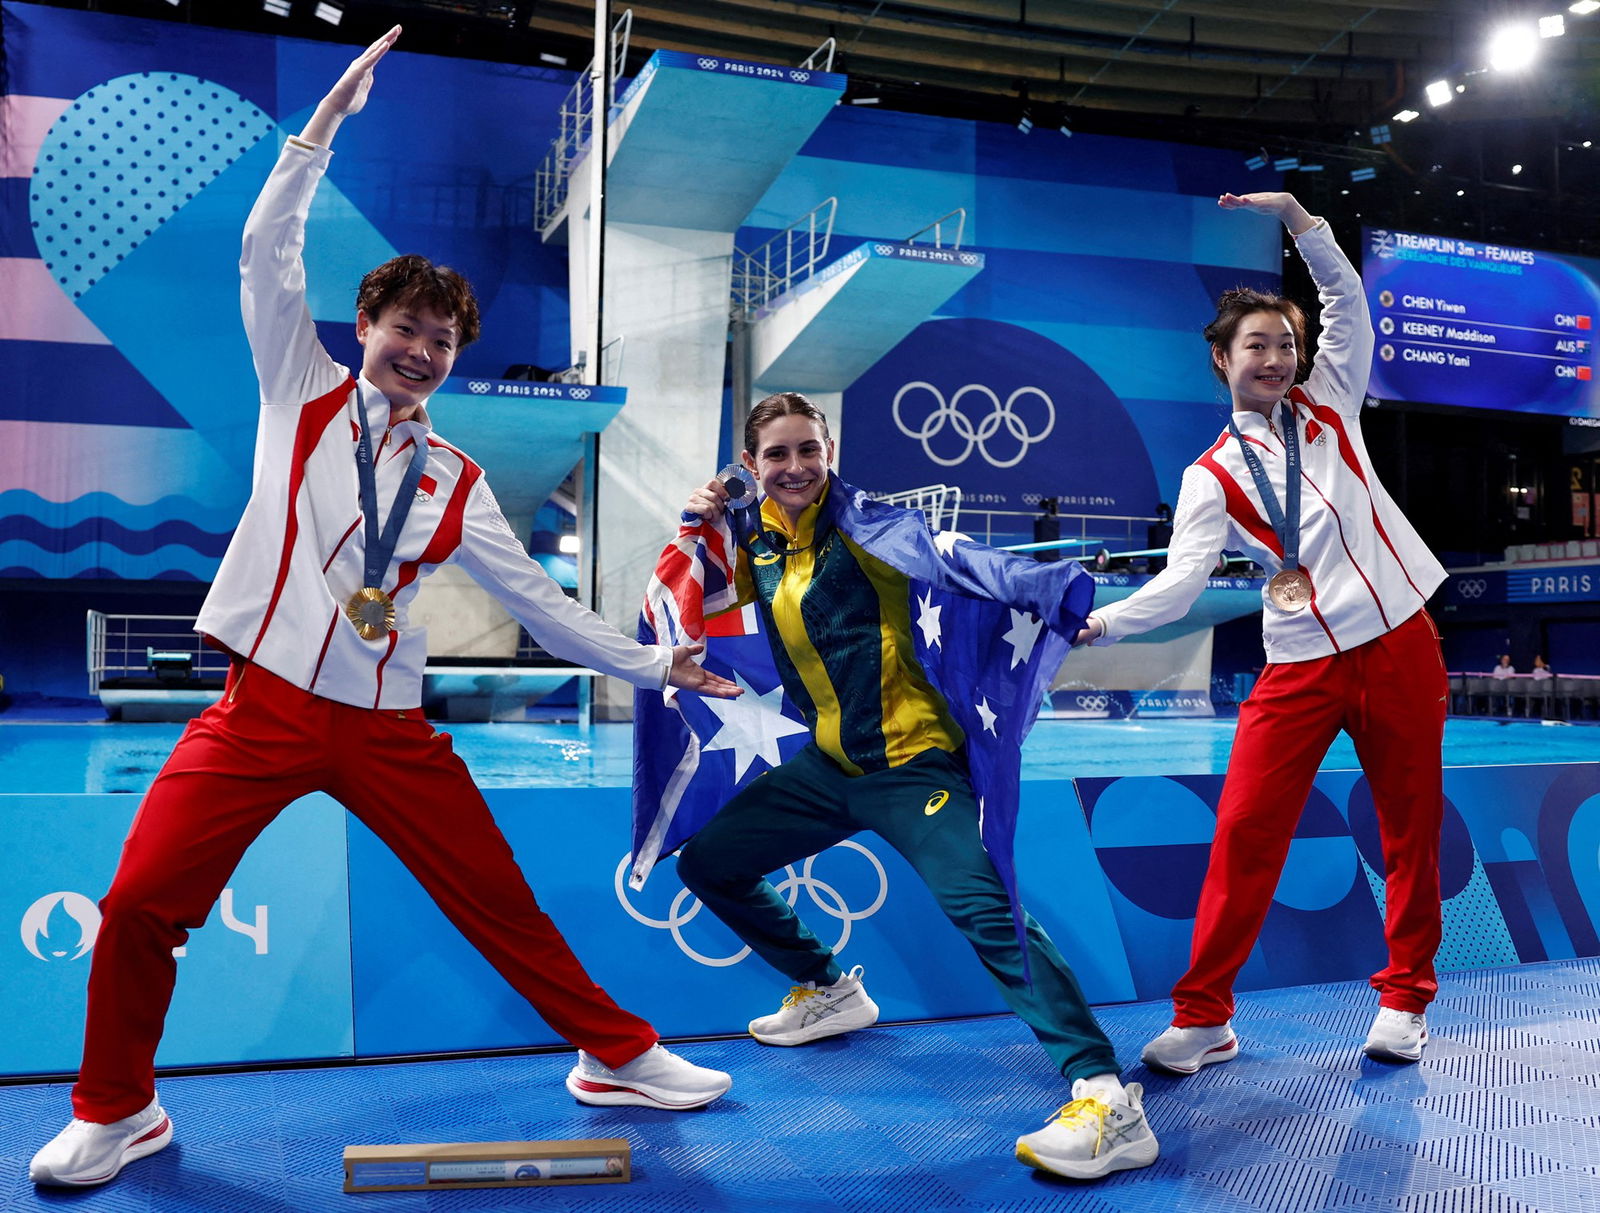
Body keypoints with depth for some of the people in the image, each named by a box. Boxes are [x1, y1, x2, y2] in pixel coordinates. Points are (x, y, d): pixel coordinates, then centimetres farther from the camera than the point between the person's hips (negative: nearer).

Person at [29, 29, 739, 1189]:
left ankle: (617, 1055, 20)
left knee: (501, 902, 3)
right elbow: (268, 253, -2)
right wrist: (327, 120, -5)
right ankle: (117, 1112, 19)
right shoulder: (303, 394, 6)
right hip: (263, 702, -1)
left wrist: (652, 664, 9)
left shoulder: (457, 483, 8)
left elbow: (539, 599, 10)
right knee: (138, 909, -7)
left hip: (387, 724, 1)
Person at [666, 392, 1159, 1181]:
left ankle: (1107, 1099, -20)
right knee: (705, 863, 13)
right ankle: (829, 992, 32)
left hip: (911, 763, -7)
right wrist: (697, 530, 1)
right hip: (828, 766, 8)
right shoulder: (757, 534, 7)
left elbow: (955, 556, -29)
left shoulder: (855, 517, -13)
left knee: (983, 908, -26)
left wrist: (1060, 593, -46)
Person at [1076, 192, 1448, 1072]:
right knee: (1244, 833, -8)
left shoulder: (1328, 404, 9)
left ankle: (1403, 998, 28)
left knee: (1411, 827, 9)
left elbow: (1345, 296, 4)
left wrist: (1292, 216, -7)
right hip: (1301, 666, -2)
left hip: (1400, 644, 3)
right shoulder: (1212, 476, 0)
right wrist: (1095, 622, -27)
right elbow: (1179, 583, -11)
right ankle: (1203, 1019, 2)